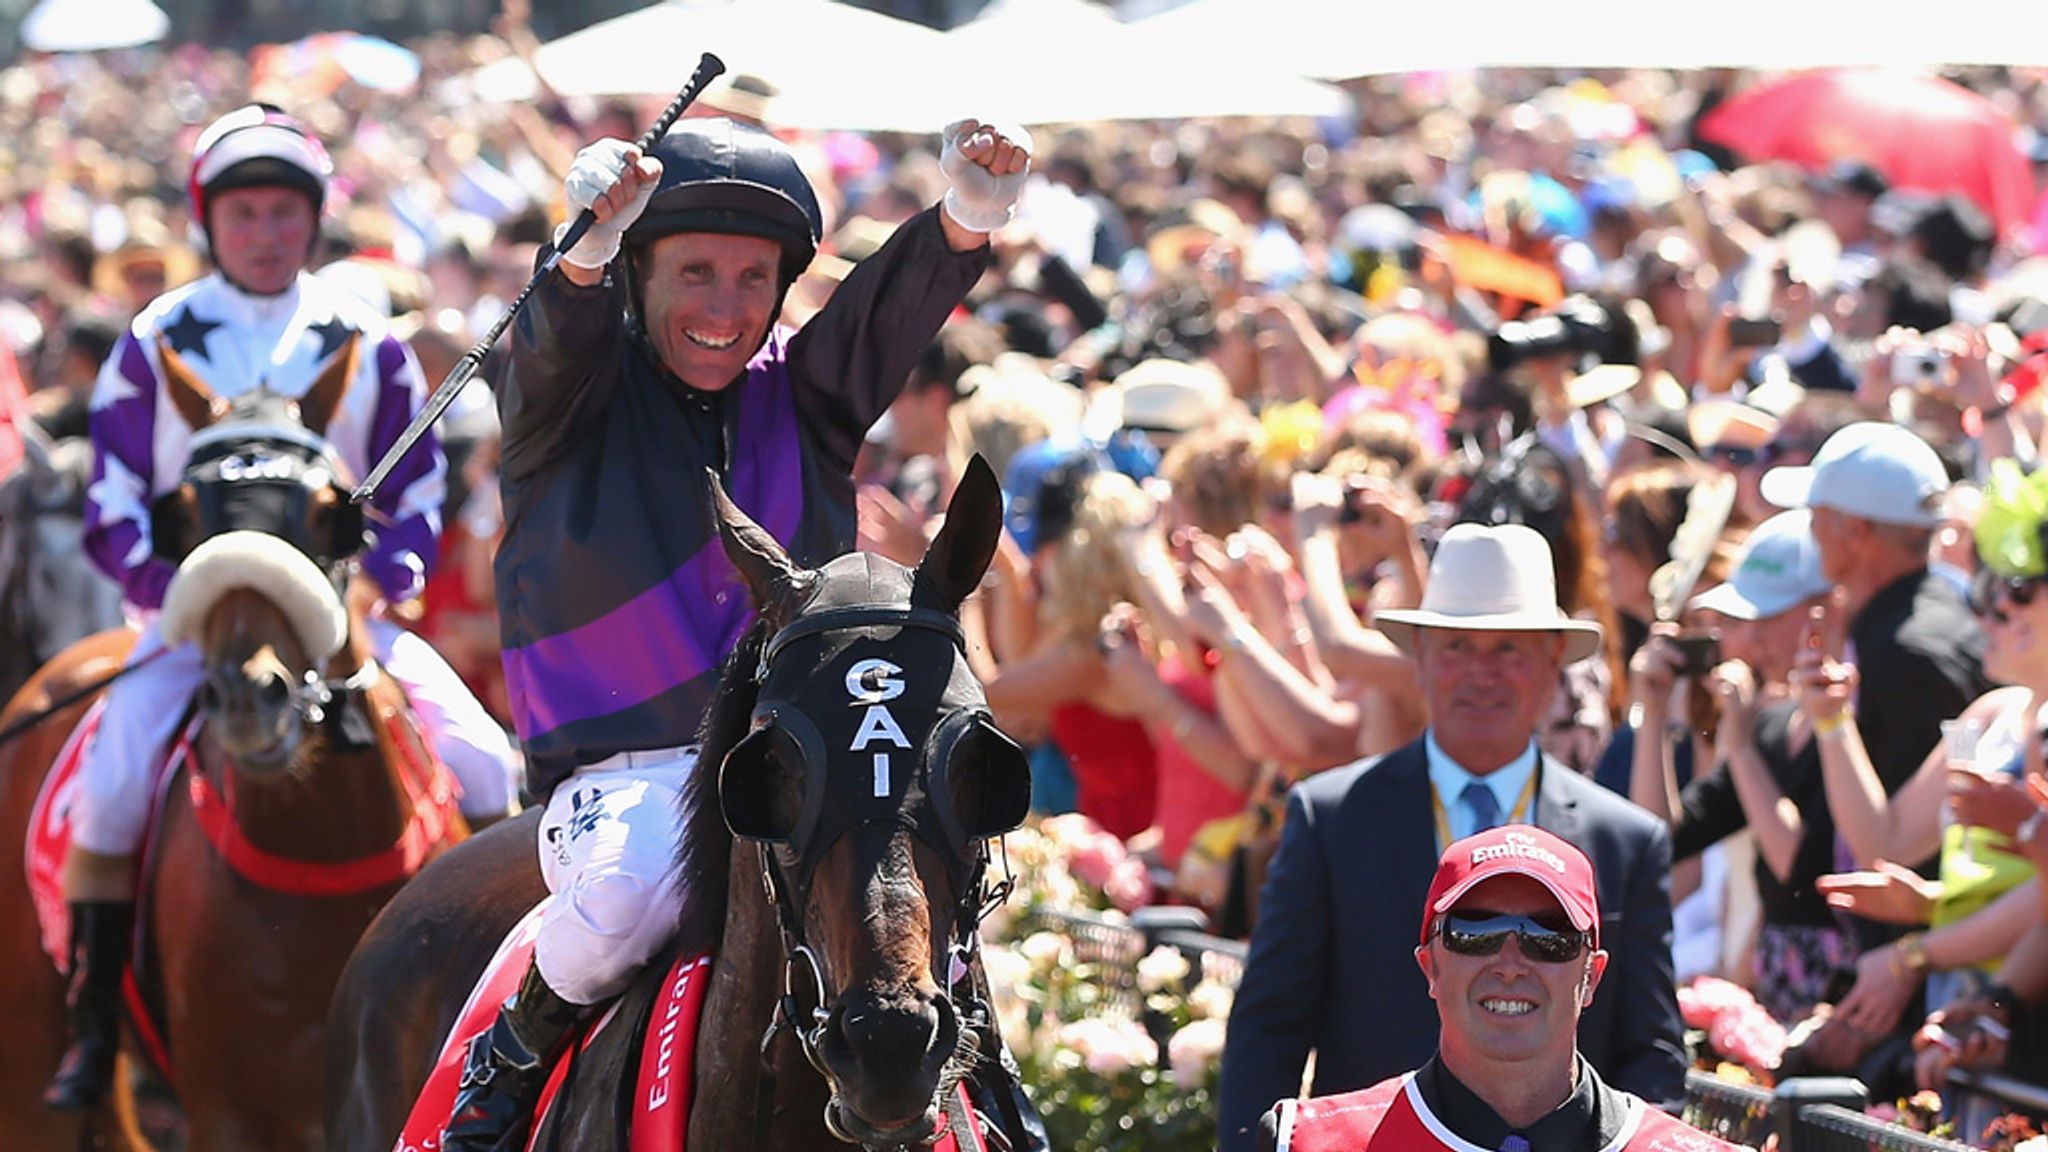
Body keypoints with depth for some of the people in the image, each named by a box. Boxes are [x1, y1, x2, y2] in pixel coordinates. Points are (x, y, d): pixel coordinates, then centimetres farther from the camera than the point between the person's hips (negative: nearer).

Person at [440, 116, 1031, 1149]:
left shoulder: (802, 396, 11)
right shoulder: (561, 399, 4)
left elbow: (893, 307, -8)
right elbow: (556, 343, -20)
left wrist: (964, 221, -32)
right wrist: (587, 254, -45)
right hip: (623, 778, -3)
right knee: (630, 892, -35)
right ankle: (513, 1057, -4)